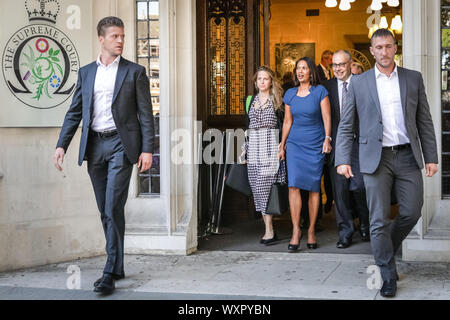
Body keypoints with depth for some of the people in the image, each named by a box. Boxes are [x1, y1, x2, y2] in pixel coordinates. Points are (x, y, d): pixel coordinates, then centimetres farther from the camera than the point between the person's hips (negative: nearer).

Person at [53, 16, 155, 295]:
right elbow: (75, 112, 13)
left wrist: (147, 149, -9)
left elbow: (145, 113, 0)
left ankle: (110, 273, -7)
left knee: (113, 209, -11)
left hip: (121, 145, -4)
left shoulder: (135, 72, 3)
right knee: (106, 211, 10)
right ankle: (118, 266, 21)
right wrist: (62, 145, 3)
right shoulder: (86, 72, 13)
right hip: (94, 146, 4)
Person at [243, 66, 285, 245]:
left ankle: (270, 232, -10)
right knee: (258, 187, 2)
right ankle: (269, 229, 9)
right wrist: (245, 150, 13)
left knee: (265, 186, -13)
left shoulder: (277, 101, 3)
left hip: (271, 147, -5)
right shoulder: (251, 100, 16)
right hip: (254, 148, 5)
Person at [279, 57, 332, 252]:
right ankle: (296, 230, -7)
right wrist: (282, 145, 12)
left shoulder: (320, 91, -1)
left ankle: (311, 230, 11)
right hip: (295, 144, 2)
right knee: (294, 185, -11)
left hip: (315, 144, -2)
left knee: (314, 187, 1)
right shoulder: (290, 94, 9)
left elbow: (327, 118, -3)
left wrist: (327, 139, -14)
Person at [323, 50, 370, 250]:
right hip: (336, 144, 2)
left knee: (358, 186, -7)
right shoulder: (327, 87, 8)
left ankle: (365, 222, 21)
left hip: (359, 143, -2)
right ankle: (345, 233, 13)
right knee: (340, 190, 3)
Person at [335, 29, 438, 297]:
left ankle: (384, 252, 30)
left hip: (407, 156, 2)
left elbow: (424, 121, 9)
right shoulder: (359, 83, 5)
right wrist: (343, 160, -5)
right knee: (379, 220, -1)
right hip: (376, 159, -2)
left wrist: (431, 157, 3)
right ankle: (389, 276, 12)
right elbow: (345, 126, 5)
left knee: (412, 213, 2)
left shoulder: (414, 79, 9)